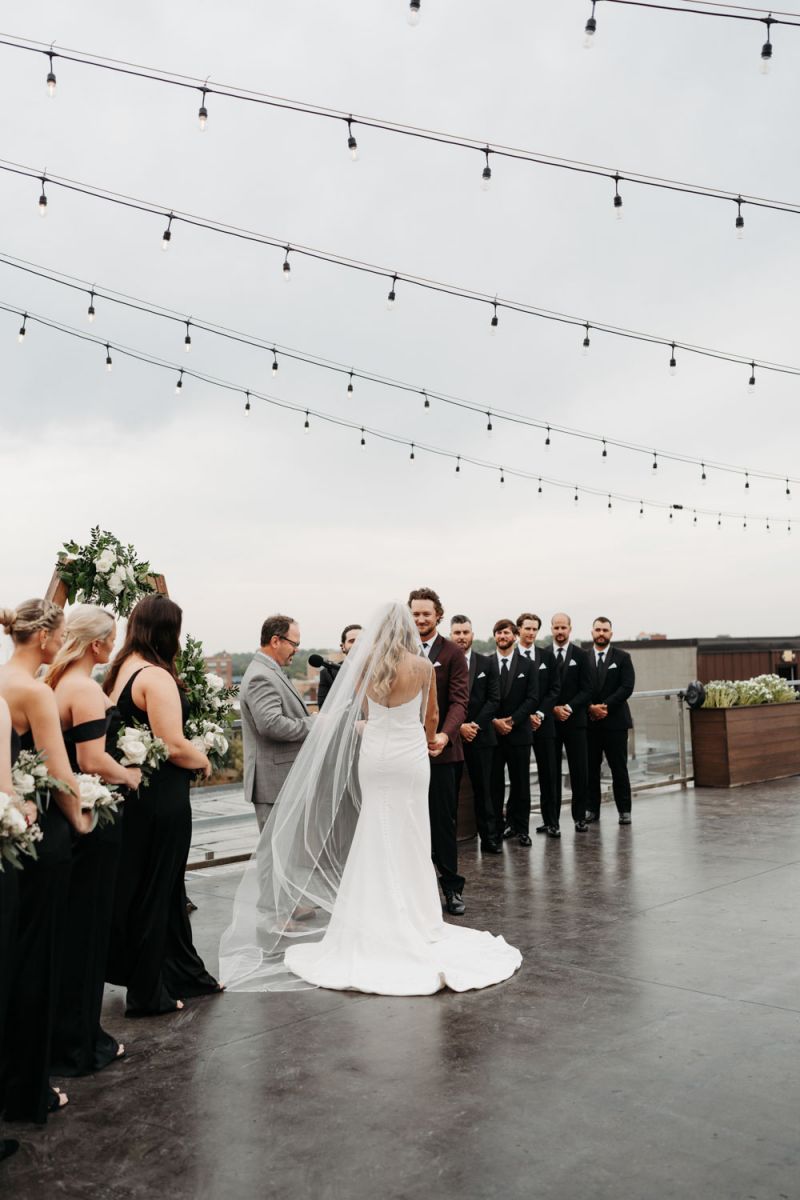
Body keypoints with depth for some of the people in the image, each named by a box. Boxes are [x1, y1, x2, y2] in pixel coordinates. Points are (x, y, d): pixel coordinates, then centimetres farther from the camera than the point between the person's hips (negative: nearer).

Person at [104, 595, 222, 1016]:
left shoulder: (118, 673, 7)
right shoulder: (156, 676, -20)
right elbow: (174, 745, -24)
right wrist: (203, 760, -5)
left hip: (132, 793, 9)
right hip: (161, 799, -9)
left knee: (168, 886, 20)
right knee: (154, 891, 5)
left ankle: (186, 973, 35)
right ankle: (147, 994, 19)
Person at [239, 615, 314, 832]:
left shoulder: (271, 672, 16)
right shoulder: (261, 677, -17)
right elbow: (271, 724, -28)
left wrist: (311, 720, 8)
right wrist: (313, 724, -17)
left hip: (285, 780, 10)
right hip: (276, 782, -10)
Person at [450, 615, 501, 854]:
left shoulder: (487, 663, 7)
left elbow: (494, 699, 3)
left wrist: (475, 724, -8)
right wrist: (459, 726, -10)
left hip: (480, 735, 1)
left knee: (483, 789, 6)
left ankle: (490, 837, 11)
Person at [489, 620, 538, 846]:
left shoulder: (527, 665, 6)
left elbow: (533, 698, -1)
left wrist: (512, 720, -10)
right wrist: (494, 721, -10)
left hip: (519, 732, 0)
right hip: (491, 732, 0)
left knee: (520, 782, 4)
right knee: (494, 782, 2)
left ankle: (520, 827, 13)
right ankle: (496, 826, 11)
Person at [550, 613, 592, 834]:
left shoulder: (581, 656, 4)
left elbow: (586, 689, 0)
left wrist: (569, 707, -13)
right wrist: (553, 708, -10)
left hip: (574, 720, 0)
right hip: (549, 720, 0)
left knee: (579, 770, 1)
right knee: (552, 770, 4)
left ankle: (580, 816, 10)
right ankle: (552, 817, 11)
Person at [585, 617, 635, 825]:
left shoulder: (623, 657, 5)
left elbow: (627, 687, -6)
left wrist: (605, 706, -13)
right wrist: (591, 707, -12)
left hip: (615, 720, -1)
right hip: (589, 721, 2)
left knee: (619, 768, 1)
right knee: (590, 767, 3)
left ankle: (624, 810, 8)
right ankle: (592, 809, 11)